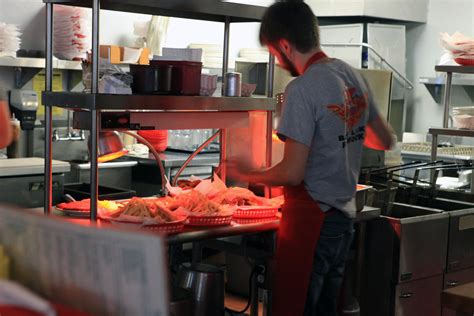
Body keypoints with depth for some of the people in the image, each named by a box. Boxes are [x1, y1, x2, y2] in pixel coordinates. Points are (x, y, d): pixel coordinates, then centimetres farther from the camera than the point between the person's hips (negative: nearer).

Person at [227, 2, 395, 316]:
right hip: (344, 216, 8)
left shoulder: (302, 89, -18)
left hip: (312, 219, -8)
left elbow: (292, 173, -20)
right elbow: (386, 140, 17)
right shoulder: (355, 77, 5)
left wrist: (248, 175, -4)